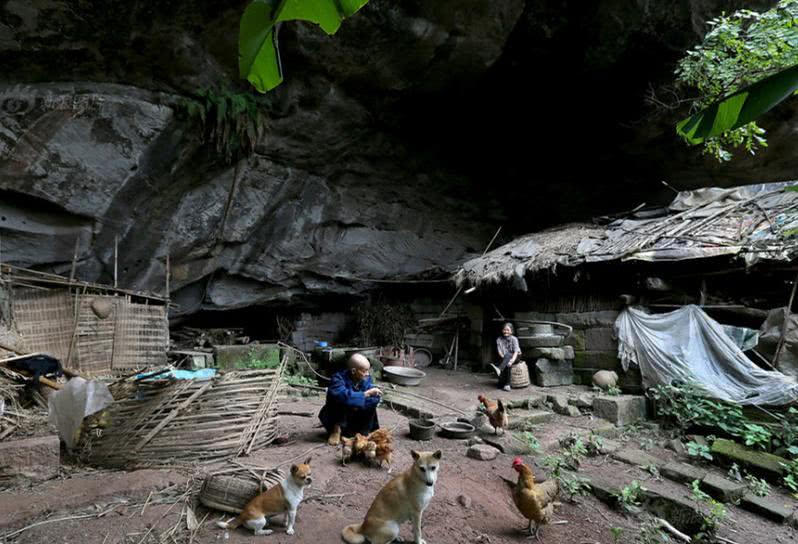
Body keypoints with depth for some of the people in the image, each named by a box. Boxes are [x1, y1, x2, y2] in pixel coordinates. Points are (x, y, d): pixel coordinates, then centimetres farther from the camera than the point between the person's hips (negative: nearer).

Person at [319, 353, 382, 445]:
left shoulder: (366, 378, -7)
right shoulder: (338, 378, -25)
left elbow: (375, 398, -17)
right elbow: (345, 396, -44)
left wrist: (358, 405, -31)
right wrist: (366, 394, -37)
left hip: (354, 417, 5)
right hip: (334, 419, -5)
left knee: (372, 402, -16)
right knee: (343, 401, -31)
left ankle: (364, 434, -5)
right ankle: (337, 430, -15)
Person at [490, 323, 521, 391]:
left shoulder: (514, 339, -6)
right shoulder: (499, 340, 2)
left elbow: (516, 351, -15)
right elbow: (500, 351, -5)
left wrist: (512, 360, -31)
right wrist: (506, 359, -21)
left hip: (515, 357, -3)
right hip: (505, 358, 3)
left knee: (507, 355, -34)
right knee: (506, 365, -30)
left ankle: (499, 369, -54)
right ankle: (507, 384, -29)